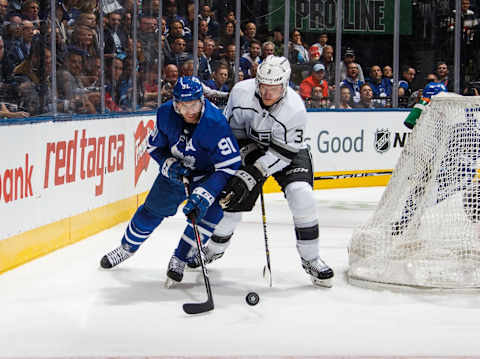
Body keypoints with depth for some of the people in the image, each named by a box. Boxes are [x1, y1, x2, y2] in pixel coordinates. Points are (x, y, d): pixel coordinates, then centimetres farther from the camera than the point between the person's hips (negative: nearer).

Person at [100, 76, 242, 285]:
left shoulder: (215, 124, -36)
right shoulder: (166, 114, -21)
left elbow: (229, 167, -35)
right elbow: (154, 146, -3)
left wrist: (203, 195, -43)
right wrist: (169, 165, -22)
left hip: (209, 172, -3)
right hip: (176, 170, 4)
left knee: (209, 212, -24)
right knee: (153, 209, 9)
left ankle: (180, 259, -4)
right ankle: (127, 247, 36)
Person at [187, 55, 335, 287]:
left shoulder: (295, 109, -31)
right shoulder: (241, 92, -23)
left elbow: (283, 152, -29)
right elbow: (232, 129, -7)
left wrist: (251, 175, -35)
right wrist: (248, 151, -19)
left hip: (288, 152, -2)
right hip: (251, 148, 3)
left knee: (301, 196, -24)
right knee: (231, 200, 0)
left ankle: (310, 259, -9)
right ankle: (214, 249, 28)